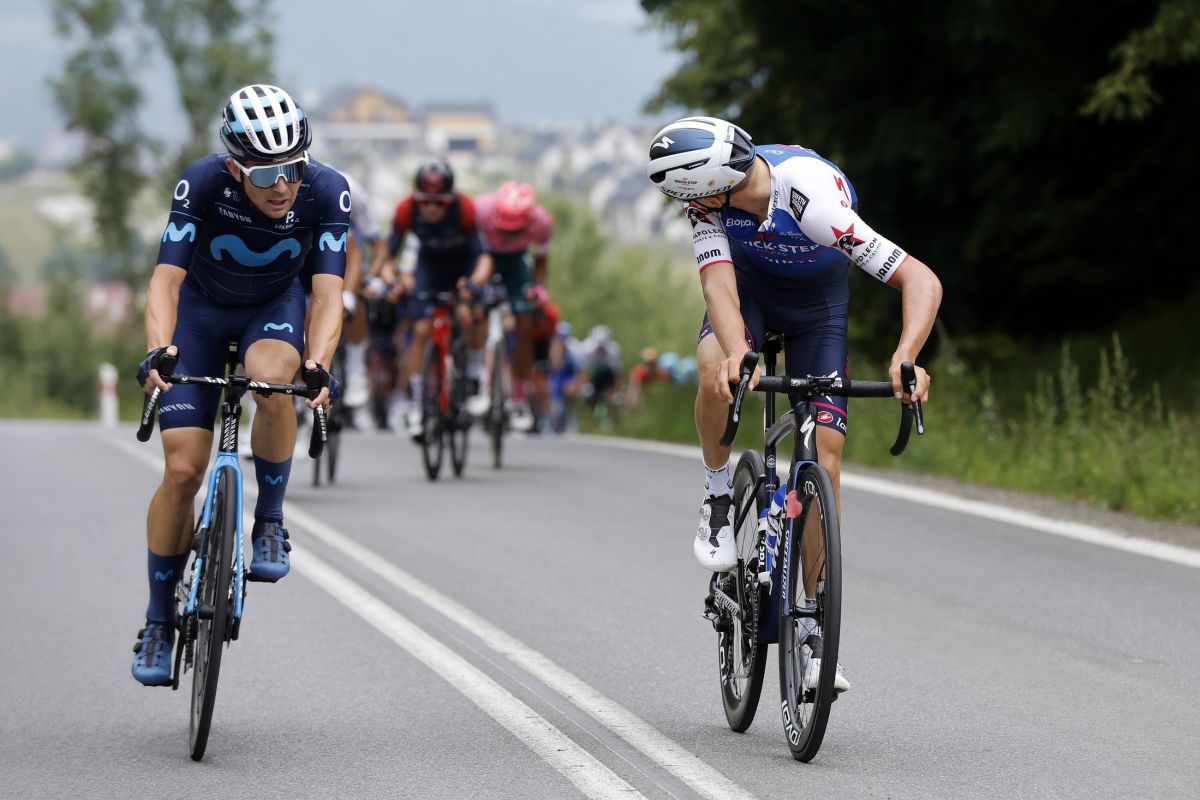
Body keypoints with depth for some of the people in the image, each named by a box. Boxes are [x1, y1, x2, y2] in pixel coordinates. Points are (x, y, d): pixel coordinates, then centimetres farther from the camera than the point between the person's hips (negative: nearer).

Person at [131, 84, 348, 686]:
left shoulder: (327, 193, -28)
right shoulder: (204, 182, -30)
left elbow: (328, 292, -32)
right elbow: (167, 277, -34)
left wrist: (318, 363, -50)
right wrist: (157, 350, -52)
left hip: (275, 305, 0)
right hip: (202, 307, 0)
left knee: (271, 381, -36)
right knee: (182, 470, -9)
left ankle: (270, 523, -12)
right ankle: (159, 620, 7)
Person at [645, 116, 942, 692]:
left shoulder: (817, 202, -41)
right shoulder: (709, 195, -30)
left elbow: (922, 281, -43)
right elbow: (718, 284, -39)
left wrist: (904, 359, -59)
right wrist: (736, 354, -60)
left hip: (817, 297, -2)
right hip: (749, 281, 2)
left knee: (824, 456, -11)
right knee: (715, 370, -33)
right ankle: (718, 496, -6)